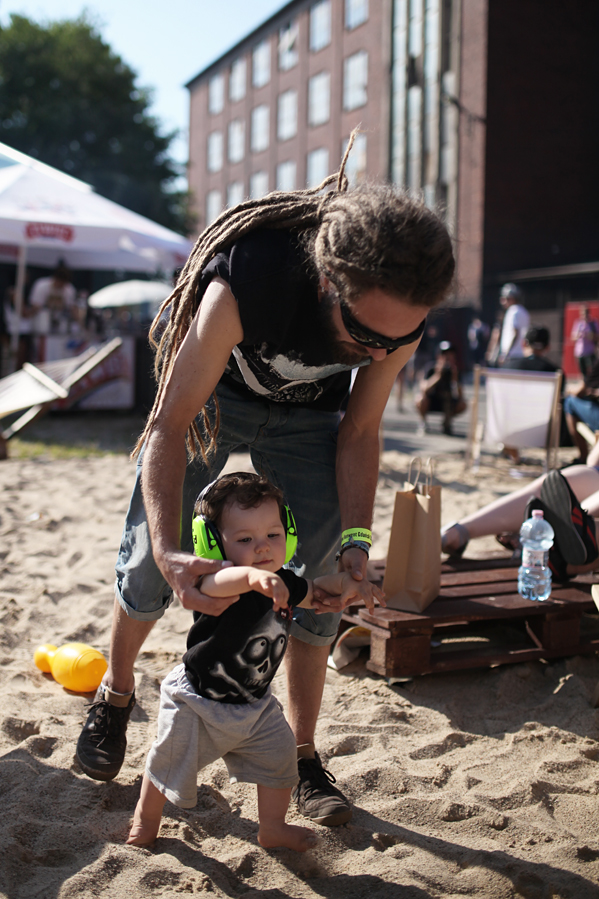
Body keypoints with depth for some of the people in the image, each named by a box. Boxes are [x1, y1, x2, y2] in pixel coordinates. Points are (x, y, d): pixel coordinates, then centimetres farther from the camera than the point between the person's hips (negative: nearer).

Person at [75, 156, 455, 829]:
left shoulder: (401, 322, -30)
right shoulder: (243, 284, -43)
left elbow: (359, 433, -13)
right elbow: (169, 426, -36)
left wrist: (355, 541, -26)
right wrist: (170, 551, -49)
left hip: (305, 414, 3)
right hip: (211, 393, -2)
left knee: (322, 575, -5)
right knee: (149, 557, -4)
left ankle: (302, 754, 12)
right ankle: (116, 694, 26)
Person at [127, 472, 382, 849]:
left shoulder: (284, 585, -9)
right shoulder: (224, 587, -32)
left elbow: (315, 589, 12)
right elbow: (214, 583, -58)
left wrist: (346, 583, -10)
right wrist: (252, 575, -79)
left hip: (255, 704, 6)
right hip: (199, 702, -5)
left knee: (279, 757, 7)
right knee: (172, 763, 11)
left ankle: (273, 828, 31)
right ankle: (147, 815, 41)